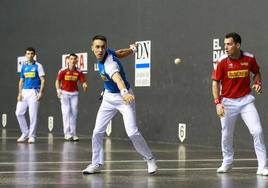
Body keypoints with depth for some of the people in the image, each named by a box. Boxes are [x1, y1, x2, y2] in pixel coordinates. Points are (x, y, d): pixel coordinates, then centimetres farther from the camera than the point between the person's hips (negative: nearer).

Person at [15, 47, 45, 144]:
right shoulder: (24, 67, 13)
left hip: (34, 92, -5)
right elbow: (21, 81, 16)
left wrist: (40, 92, -15)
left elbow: (43, 80, -5)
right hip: (24, 92, 5)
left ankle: (32, 136, 4)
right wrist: (20, 93, 5)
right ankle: (25, 133, 14)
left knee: (33, 115, -5)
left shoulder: (38, 66, -1)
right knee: (19, 113, 1)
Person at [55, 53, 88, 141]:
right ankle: (67, 134, -5)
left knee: (74, 113, 4)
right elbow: (57, 81, -4)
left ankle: (73, 134, 10)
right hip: (64, 93, -3)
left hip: (74, 93, 3)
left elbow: (83, 81, -4)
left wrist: (85, 86, -27)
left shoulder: (78, 72, -2)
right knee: (66, 112, -7)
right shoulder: (63, 71, -8)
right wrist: (58, 90, -18)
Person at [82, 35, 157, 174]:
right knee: (97, 132, -1)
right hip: (109, 98, 7)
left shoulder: (110, 64, -32)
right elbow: (120, 53, 10)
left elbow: (117, 78, -54)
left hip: (123, 97, -7)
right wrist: (132, 49, 32)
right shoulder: (108, 52, -9)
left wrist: (124, 92, -74)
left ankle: (150, 160, 3)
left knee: (132, 133, -17)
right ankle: (97, 164, 13)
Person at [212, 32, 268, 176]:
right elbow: (215, 83, -7)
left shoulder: (249, 58, -6)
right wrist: (217, 103, -15)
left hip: (245, 100, 1)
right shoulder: (222, 61, -10)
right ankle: (227, 163, 33)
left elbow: (256, 72, 15)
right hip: (228, 102, 0)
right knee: (226, 135, 9)